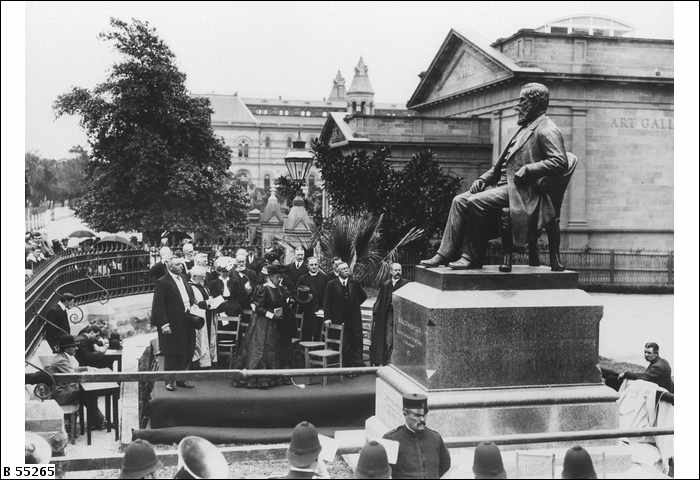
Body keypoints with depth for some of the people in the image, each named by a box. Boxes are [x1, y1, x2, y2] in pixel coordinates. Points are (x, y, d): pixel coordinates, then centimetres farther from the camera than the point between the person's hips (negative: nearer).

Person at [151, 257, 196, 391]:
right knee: (172, 354, 0)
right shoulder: (162, 282, -10)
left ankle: (181, 379, 21)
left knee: (187, 353, 10)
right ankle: (169, 381, 12)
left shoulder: (183, 280, 14)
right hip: (172, 324, -7)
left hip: (186, 323, 7)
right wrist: (164, 324, -19)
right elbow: (159, 305, -14)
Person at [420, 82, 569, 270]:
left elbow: (560, 163, -21)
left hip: (522, 192, -10)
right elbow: (502, 164, 26)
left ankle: (473, 258, -13)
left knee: (474, 203, -25)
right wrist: (483, 178, 11)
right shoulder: (526, 128, 25)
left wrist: (527, 170, -22)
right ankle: (444, 254, -8)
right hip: (504, 185, 10)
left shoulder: (547, 131, -7)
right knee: (460, 201, -4)